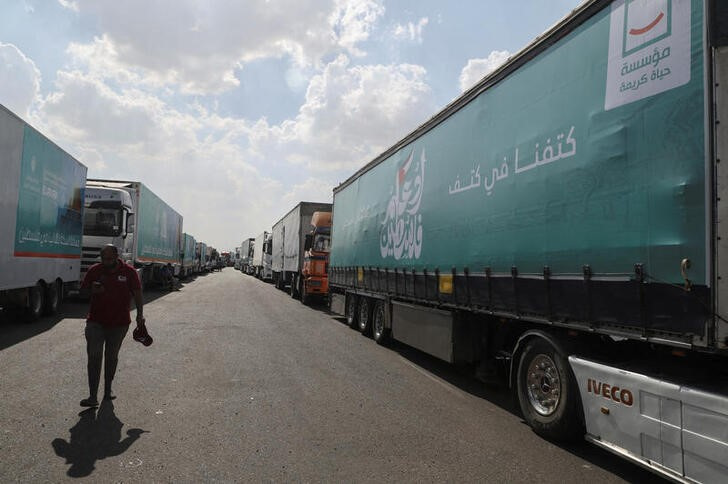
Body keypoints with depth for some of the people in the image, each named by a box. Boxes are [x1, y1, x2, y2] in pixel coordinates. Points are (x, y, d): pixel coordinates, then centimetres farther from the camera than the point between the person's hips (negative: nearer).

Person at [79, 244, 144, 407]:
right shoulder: (94, 270, 1)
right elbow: (83, 290, 11)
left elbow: (137, 293, 1)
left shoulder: (128, 272, -3)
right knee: (94, 356, -9)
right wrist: (93, 290, -12)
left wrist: (140, 314, -6)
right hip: (95, 322, 0)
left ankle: (108, 390, 30)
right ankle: (93, 397, -6)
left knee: (111, 357, 13)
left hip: (119, 323, 0)